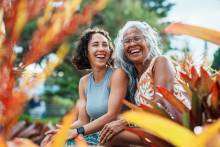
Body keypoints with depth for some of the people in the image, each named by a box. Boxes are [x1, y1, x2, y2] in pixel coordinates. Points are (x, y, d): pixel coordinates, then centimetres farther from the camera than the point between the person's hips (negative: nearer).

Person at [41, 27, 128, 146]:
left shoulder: (118, 74, -10)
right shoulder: (84, 82, 8)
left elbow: (112, 116, -17)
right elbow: (83, 121, 4)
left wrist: (77, 132, -21)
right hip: (94, 136, 5)